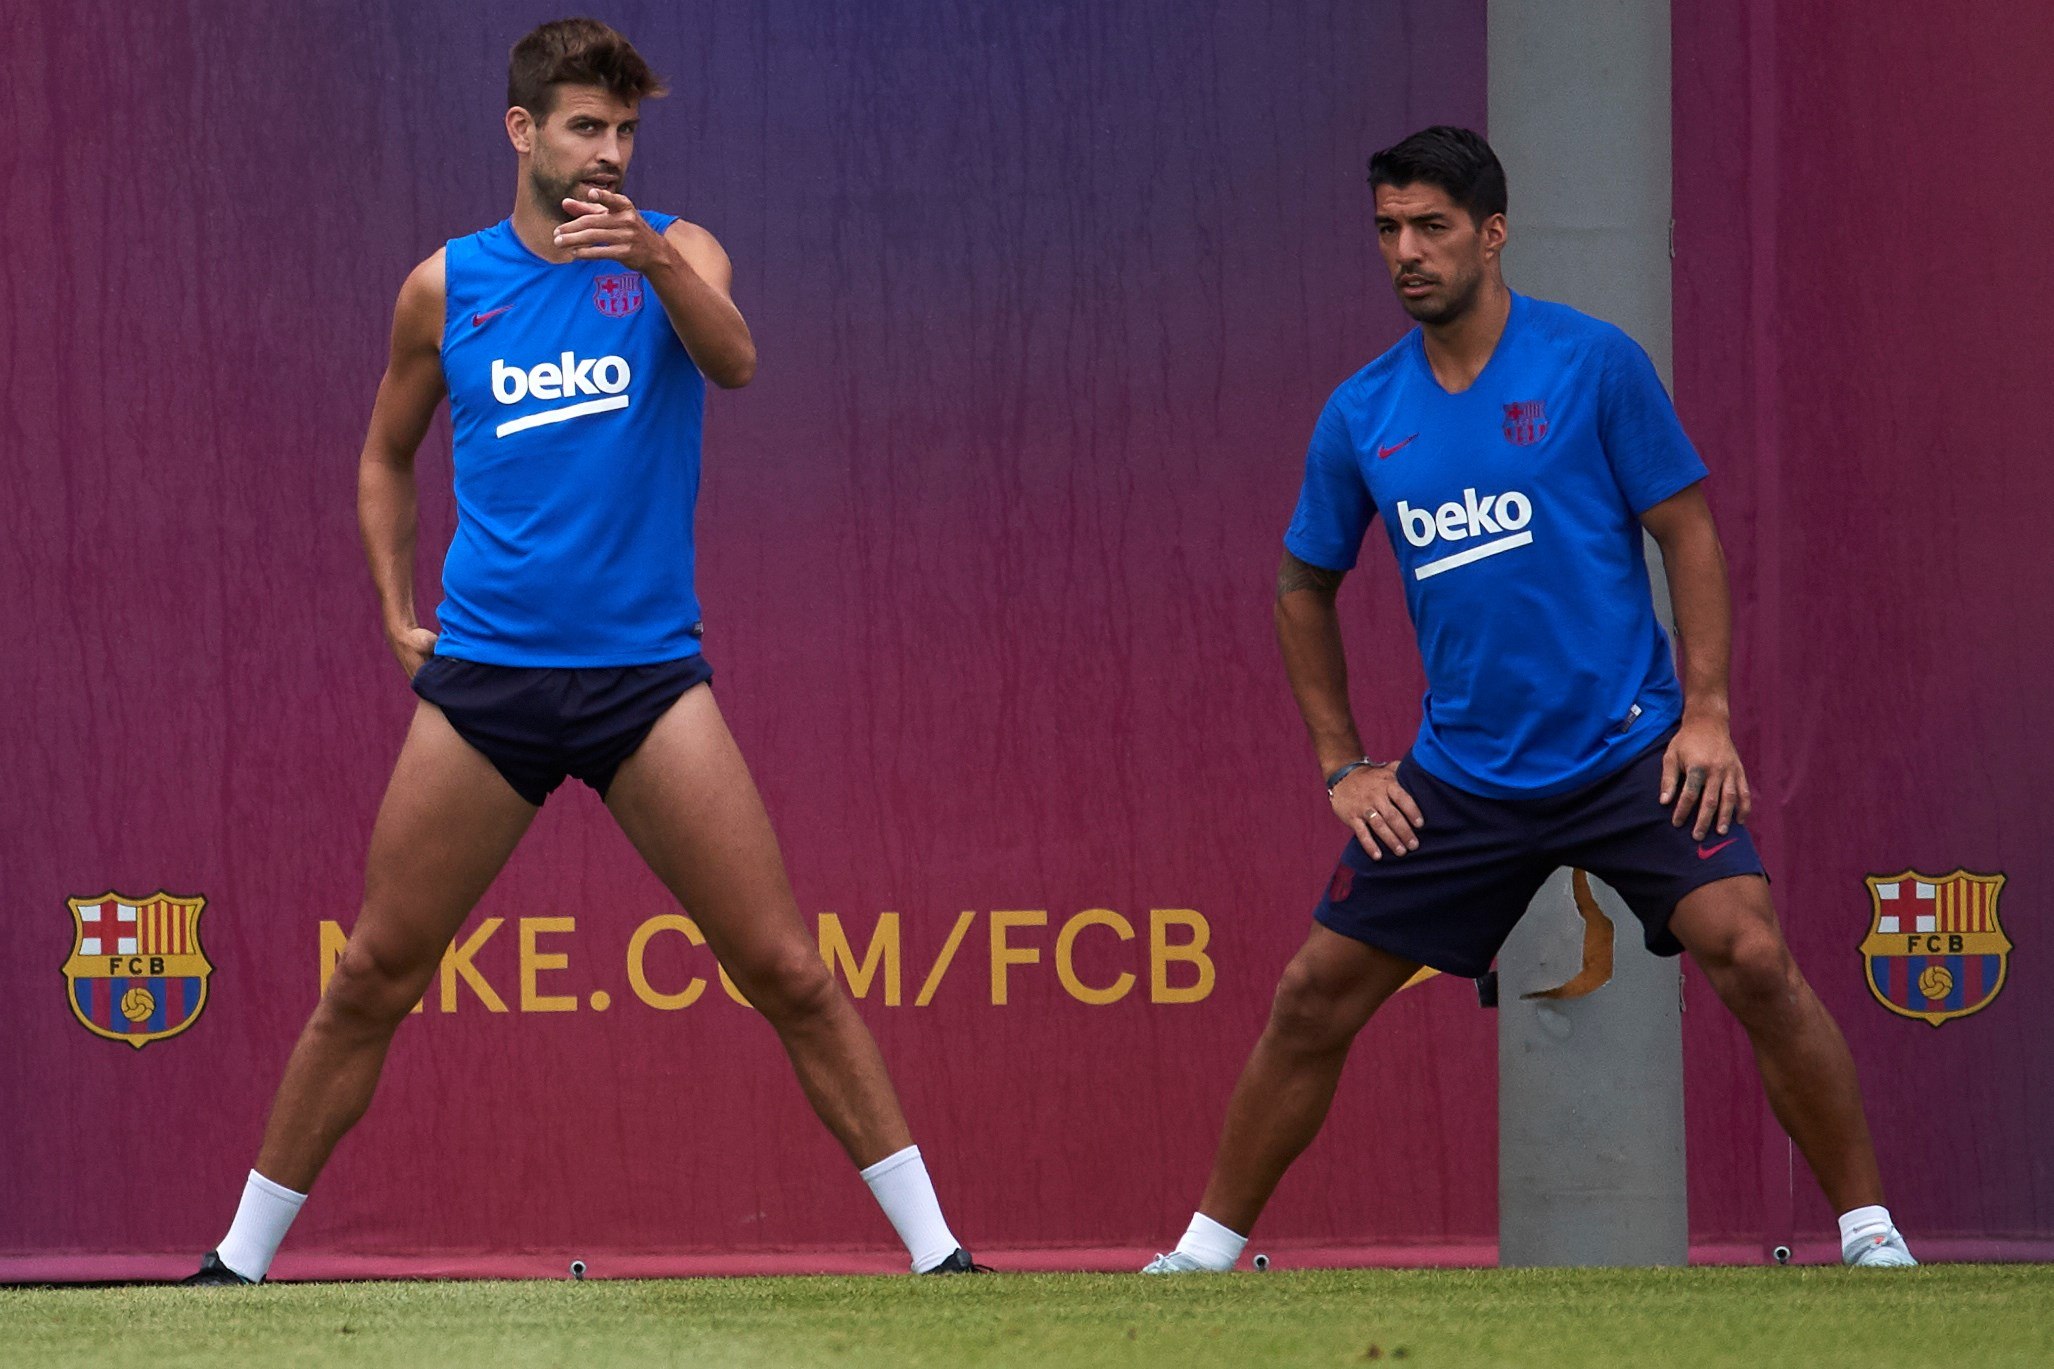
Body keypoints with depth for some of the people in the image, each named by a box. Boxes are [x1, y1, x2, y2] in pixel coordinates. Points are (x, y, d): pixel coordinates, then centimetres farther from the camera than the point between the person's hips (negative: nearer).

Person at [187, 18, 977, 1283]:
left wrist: (651, 260, -39)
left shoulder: (673, 253, 3)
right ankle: (245, 1255, 14)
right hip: (482, 672, 1)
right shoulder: (446, 288, 8)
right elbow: (387, 457, 23)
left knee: (787, 970, -7)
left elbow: (733, 358, -20)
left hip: (647, 672, -1)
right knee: (373, 978, 3)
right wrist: (396, 610, 11)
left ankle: (932, 1245, -2)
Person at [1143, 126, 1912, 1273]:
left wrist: (1707, 714, -10)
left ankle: (1868, 1231, -9)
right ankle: (1208, 1250, 16)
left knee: (1752, 959, -20)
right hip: (1460, 778, 3)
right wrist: (1343, 765, 11)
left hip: (1631, 750, -3)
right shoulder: (1361, 417, 3)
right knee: (1316, 996, 1)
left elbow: (1688, 531, -1)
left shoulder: (1595, 364, -6)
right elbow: (1306, 586, 17)